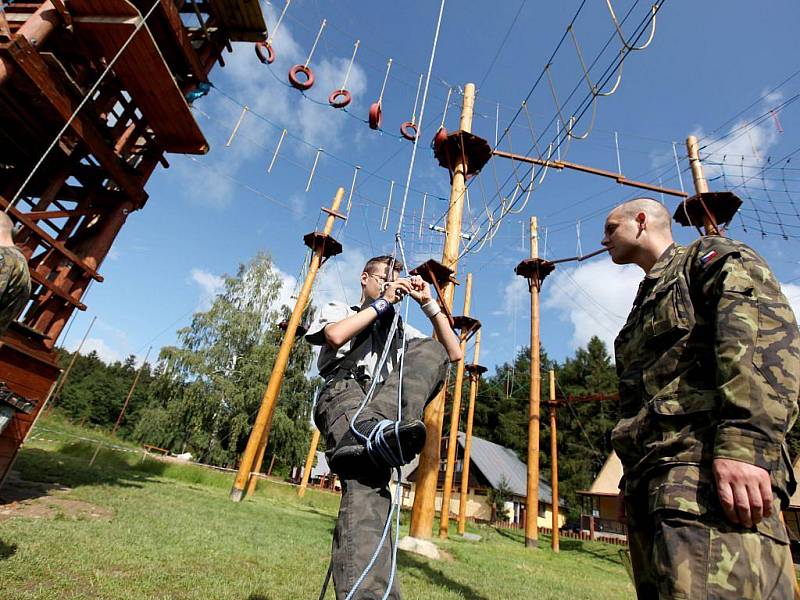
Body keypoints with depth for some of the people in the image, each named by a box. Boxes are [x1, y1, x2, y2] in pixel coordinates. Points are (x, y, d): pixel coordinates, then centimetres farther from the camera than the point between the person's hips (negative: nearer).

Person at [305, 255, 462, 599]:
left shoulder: (401, 330, 38)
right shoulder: (338, 311, 28)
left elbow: (453, 353, 25)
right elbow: (335, 336, -1)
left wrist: (428, 303, 21)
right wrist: (381, 303, 7)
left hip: (391, 409, 3)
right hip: (345, 394, -3)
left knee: (430, 350, -24)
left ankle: (372, 432, -44)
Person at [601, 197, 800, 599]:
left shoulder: (710, 255, 9)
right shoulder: (647, 301, 32)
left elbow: (766, 334, -11)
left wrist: (744, 444, -24)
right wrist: (632, 477, 22)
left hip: (702, 466, -8)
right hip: (651, 475, 9)